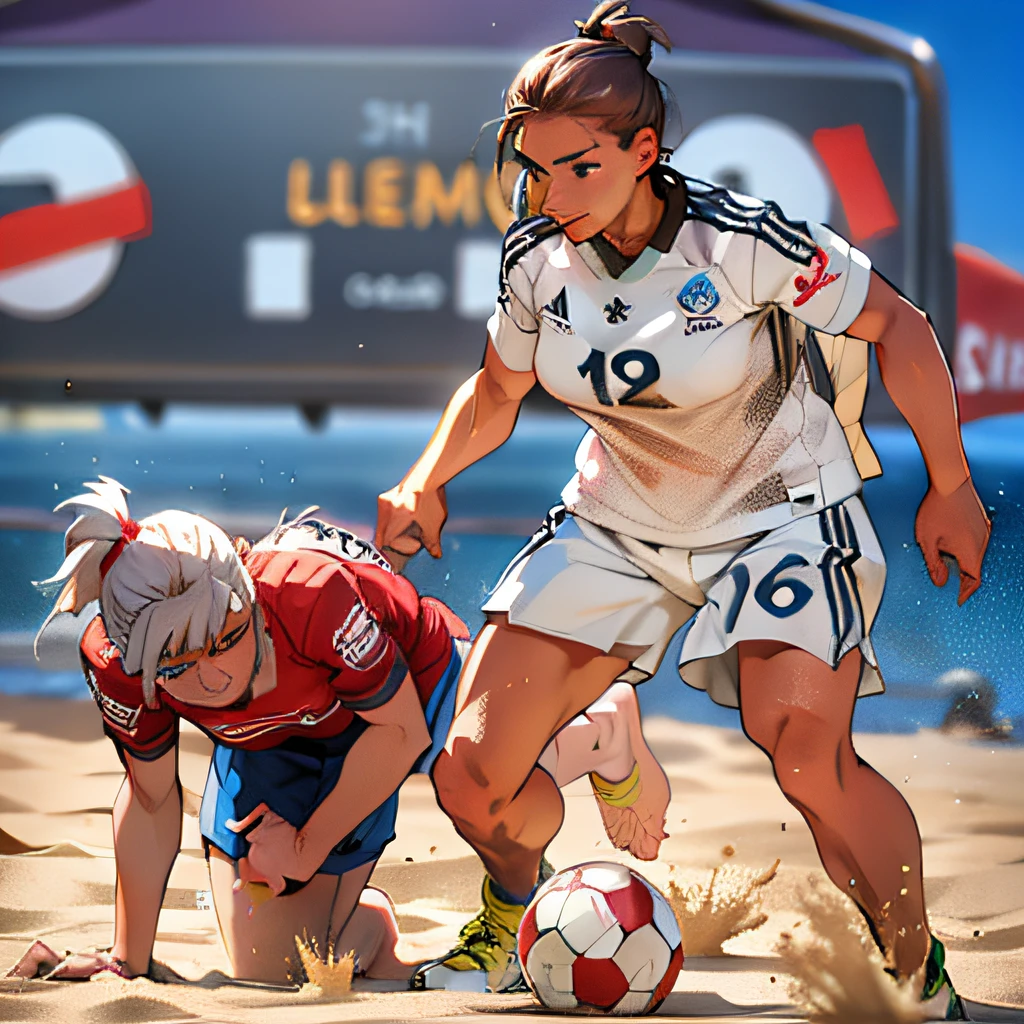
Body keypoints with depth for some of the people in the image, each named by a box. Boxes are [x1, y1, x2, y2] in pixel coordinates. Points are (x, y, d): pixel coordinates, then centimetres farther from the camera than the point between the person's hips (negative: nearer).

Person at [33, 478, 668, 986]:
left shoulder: (315, 593, -45)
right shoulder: (114, 662, -33)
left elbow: (400, 730, -27)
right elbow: (152, 798, -15)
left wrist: (309, 846, -19)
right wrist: (130, 961, -11)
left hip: (416, 684, -3)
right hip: (270, 746, 3)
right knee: (264, 971, 0)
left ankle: (607, 728, 53)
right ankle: (369, 926, 32)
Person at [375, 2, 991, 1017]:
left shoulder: (743, 240, -25)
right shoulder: (535, 256, -10)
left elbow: (897, 326, -11)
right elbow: (496, 392, 10)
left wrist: (949, 488, -6)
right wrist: (426, 484, -8)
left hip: (781, 514, -5)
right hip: (617, 521, 5)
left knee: (810, 762, -30)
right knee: (471, 777, -4)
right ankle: (518, 908, 30)